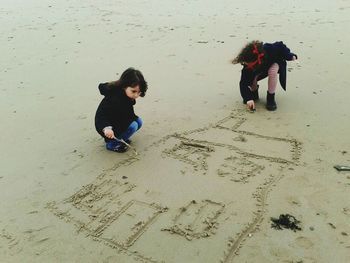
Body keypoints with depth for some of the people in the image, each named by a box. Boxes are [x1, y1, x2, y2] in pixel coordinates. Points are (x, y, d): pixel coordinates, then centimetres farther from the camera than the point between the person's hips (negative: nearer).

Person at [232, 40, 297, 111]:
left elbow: (281, 46, -17)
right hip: (261, 70, 1)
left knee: (272, 71, -36)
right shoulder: (248, 65, -35)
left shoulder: (269, 50, -40)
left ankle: (271, 97, -16)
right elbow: (244, 83, -34)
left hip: (274, 62, -1)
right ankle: (254, 91, 10)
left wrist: (289, 56, -21)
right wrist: (248, 98, -45)